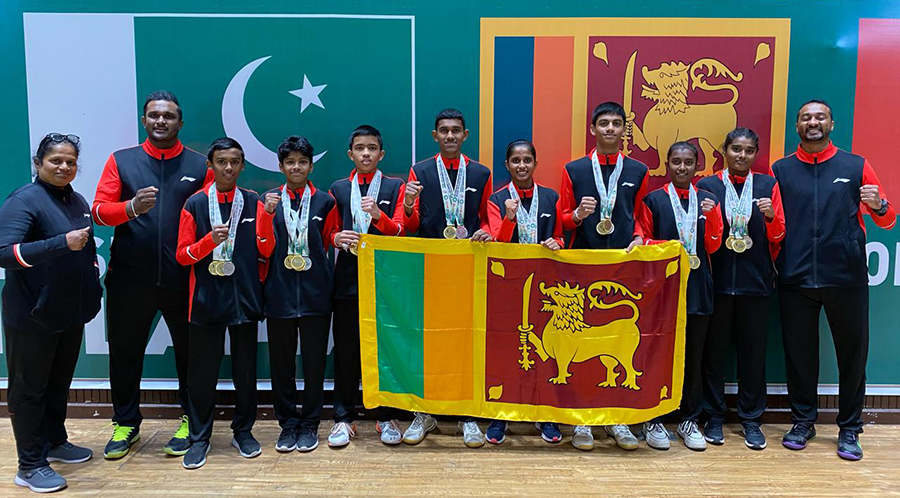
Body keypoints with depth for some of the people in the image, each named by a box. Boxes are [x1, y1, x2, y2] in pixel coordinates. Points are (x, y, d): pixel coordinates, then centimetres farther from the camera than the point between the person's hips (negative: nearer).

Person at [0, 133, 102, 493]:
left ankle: (55, 442, 36)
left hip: (71, 312, 7)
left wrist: (93, 290, 15)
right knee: (29, 387, 5)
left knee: (59, 382, 19)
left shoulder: (77, 201, 9)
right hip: (33, 315, -7)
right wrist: (62, 242, -31)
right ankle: (30, 466, 16)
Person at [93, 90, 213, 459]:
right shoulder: (121, 161, 7)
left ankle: (191, 421, 26)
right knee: (125, 351, 10)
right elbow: (99, 209, -1)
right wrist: (132, 207, -20)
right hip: (130, 277, 1)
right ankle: (126, 423, 28)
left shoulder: (200, 166, 4)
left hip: (182, 277, -1)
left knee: (189, 350, 9)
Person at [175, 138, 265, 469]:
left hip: (245, 298, 1)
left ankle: (243, 431, 26)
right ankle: (199, 438, 19)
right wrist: (210, 241, -17)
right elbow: (182, 255, -1)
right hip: (207, 300, -1)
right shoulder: (195, 204, 1)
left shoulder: (253, 202, 5)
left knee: (245, 369, 9)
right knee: (202, 371, 5)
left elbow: (265, 250, 2)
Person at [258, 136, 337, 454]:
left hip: (315, 292, 0)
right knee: (281, 362, 8)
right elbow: (265, 250, -1)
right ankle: (288, 424, 22)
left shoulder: (324, 202, 5)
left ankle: (310, 424, 20)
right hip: (280, 292, 1)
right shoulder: (270, 201, 6)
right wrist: (268, 213, -11)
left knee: (314, 362, 6)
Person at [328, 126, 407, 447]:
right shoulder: (338, 189, 13)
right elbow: (330, 233, 13)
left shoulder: (395, 187, 7)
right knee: (346, 350, 4)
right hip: (348, 280, 2)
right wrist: (336, 238, -11)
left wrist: (378, 215, -22)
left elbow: (399, 232, -3)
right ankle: (344, 418, 16)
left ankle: (386, 417, 16)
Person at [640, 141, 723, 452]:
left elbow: (712, 246, 3)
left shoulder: (707, 201, 12)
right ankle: (653, 419, 13)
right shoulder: (653, 200, 5)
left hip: (697, 289, 3)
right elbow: (643, 242, 5)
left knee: (694, 356, 6)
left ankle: (689, 420, 19)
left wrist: (711, 216, -12)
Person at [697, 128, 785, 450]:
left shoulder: (768, 186, 8)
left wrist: (771, 217, -13)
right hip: (717, 279, -1)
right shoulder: (707, 186, 5)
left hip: (755, 280, 1)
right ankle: (714, 417, 18)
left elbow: (777, 237, 5)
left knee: (753, 350, 6)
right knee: (713, 349, 5)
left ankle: (751, 419, 19)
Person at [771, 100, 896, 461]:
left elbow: (887, 221, 9)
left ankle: (849, 429, 20)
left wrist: (878, 206, -12)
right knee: (798, 350, 7)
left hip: (845, 276, 0)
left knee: (852, 351, 5)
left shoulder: (856, 166, 7)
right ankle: (802, 421, 23)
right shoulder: (781, 170, 9)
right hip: (795, 278, 1)